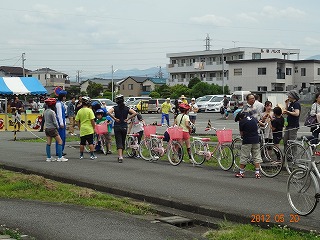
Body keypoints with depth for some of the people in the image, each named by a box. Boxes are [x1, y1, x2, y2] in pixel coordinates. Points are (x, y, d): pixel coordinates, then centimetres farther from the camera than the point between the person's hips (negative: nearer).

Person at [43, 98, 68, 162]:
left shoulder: (45, 112, 6)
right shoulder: (52, 112, -17)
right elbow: (54, 121, -15)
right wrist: (57, 127, 0)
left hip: (46, 128, 8)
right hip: (52, 128, -8)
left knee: (48, 143, 10)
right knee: (60, 141, -2)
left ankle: (49, 157, 13)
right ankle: (60, 157, -6)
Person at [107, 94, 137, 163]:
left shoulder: (115, 108, -5)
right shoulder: (127, 108, 1)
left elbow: (109, 112, -23)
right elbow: (135, 113, -10)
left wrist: (114, 118, -14)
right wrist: (128, 119, -4)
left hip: (117, 127, -2)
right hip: (124, 126, 2)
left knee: (119, 142, -4)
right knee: (123, 142, 16)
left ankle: (120, 156, -18)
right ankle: (121, 155, 28)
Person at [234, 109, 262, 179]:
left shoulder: (242, 122, -10)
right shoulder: (253, 118, 7)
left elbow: (241, 133, -3)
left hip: (247, 141, -5)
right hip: (256, 140, 5)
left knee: (244, 157, 5)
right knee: (256, 157, 8)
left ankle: (241, 172, 11)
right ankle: (257, 173, 6)